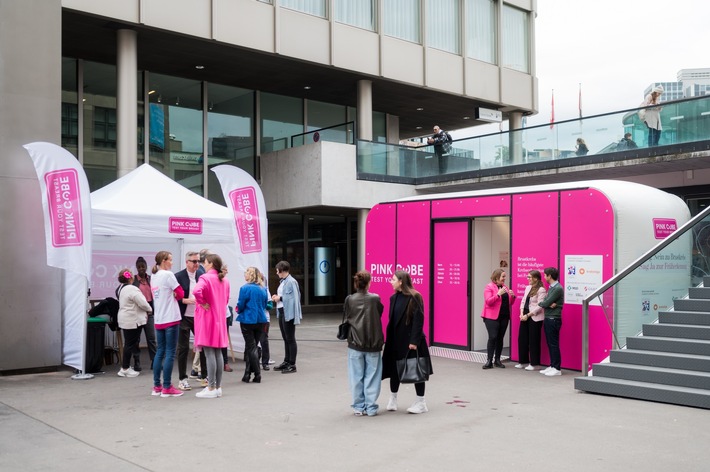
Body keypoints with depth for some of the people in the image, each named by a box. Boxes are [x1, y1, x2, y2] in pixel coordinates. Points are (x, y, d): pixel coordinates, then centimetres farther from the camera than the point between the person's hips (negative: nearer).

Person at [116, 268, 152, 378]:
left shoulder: (120, 289, 12)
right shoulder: (132, 289, -20)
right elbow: (143, 303, -21)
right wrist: (150, 309, 0)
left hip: (125, 319, 10)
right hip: (133, 321, -10)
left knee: (128, 343, 16)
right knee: (131, 344, -1)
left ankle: (125, 367, 21)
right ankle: (125, 369, 5)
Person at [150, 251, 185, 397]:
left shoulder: (153, 277, 13)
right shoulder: (168, 275, -11)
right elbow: (180, 294, -8)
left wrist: (171, 296, 4)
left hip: (158, 319, 8)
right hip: (171, 319, -8)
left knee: (160, 352, 12)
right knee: (170, 353, -3)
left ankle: (156, 386, 15)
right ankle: (167, 388, -1)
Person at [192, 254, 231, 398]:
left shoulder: (206, 278, -12)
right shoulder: (224, 281, 12)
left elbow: (197, 291, -30)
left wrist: (202, 302, -16)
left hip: (207, 318, -7)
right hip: (220, 318, 7)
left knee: (209, 353, -5)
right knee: (218, 353, 10)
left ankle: (211, 388, -4)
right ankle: (218, 387, 13)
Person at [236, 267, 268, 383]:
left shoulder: (245, 288, -13)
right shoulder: (262, 289, 4)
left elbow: (240, 305, -9)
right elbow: (265, 305, 10)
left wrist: (239, 310, 12)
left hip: (248, 320, -5)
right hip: (260, 320, 5)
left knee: (251, 347, 2)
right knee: (251, 347, 13)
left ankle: (257, 374, -2)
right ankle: (247, 374, 17)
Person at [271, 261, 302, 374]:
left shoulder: (291, 282, -16)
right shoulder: (282, 281, 13)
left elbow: (293, 298, -21)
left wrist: (280, 298, -16)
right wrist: (276, 297, 5)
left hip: (288, 313, -10)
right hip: (281, 312, 10)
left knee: (290, 339, -2)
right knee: (285, 339, 17)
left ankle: (292, 365, 4)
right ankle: (286, 361, 27)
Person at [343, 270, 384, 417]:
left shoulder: (349, 300, -6)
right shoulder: (375, 299, -7)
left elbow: (346, 318, 4)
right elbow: (379, 315, 4)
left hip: (355, 344, 1)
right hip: (373, 344, -1)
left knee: (357, 377, 9)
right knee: (371, 377, 7)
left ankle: (359, 407, 15)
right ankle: (371, 407, 10)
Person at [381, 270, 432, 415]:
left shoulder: (414, 297, -13)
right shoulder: (394, 298, 8)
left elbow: (418, 320, -16)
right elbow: (391, 320, 11)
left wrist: (414, 341, -19)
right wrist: (388, 338, 7)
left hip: (411, 340, -6)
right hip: (396, 340, 7)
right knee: (394, 369, 11)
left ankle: (420, 402, 14)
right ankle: (393, 399, 26)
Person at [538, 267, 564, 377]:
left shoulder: (558, 288, -15)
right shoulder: (551, 288, 15)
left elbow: (546, 303, -19)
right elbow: (546, 302, 8)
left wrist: (540, 303, 1)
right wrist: (549, 305, -14)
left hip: (553, 319, -9)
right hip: (548, 318, 9)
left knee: (554, 344, -4)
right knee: (550, 344, 12)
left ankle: (557, 369, 2)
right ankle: (552, 366, 19)